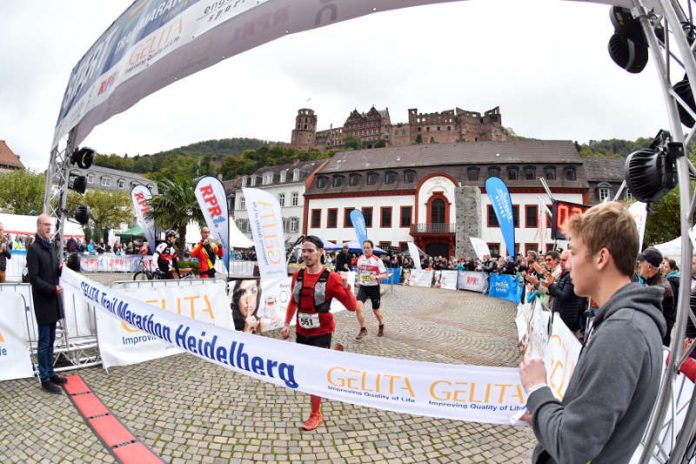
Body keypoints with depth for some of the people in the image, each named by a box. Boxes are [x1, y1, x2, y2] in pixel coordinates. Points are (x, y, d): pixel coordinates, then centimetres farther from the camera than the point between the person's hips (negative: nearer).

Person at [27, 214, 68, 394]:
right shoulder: (34, 249, -11)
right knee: (44, 342, 0)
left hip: (53, 300, 8)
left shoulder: (50, 247, 14)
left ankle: (50, 373, 23)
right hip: (43, 301, -8)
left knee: (51, 341, 14)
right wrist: (53, 288, -21)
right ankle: (45, 379, 8)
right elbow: (34, 278, -16)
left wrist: (60, 268, -2)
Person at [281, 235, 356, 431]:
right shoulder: (297, 275, 0)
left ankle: (315, 415, 21)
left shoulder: (331, 277, -16)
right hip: (301, 332, 6)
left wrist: (346, 286, -33)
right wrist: (287, 324, 12)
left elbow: (352, 307, -18)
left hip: (321, 334, -5)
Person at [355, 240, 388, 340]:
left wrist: (376, 277, -26)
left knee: (376, 310, 11)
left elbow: (385, 274, -9)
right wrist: (359, 280, 9)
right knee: (358, 306, -19)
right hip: (363, 287, 3)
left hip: (374, 287, -3)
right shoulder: (360, 259, 2)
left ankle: (381, 326, 42)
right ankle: (363, 329, -1)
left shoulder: (377, 260, -10)